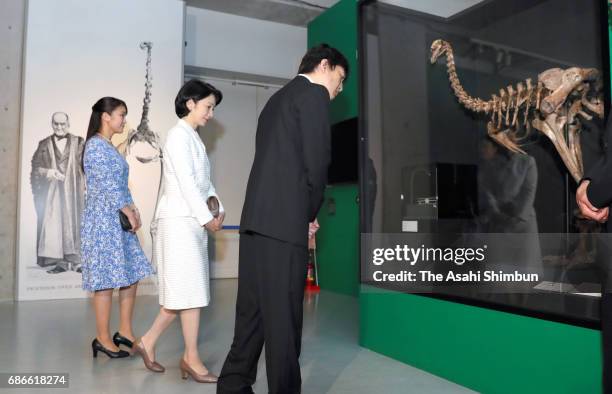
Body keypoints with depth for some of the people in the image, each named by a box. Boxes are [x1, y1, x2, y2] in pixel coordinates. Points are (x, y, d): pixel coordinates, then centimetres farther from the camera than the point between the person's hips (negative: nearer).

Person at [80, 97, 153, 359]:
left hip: (119, 220, 9)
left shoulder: (110, 147, 17)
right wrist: (128, 212, -13)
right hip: (103, 220, -9)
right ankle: (103, 338, 9)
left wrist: (133, 210, 5)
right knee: (107, 279, -3)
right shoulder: (95, 145, -11)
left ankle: (125, 332, 18)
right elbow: (107, 185, -17)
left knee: (131, 275, 9)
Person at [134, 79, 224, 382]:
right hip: (179, 220, -9)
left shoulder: (194, 138, 20)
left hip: (192, 220, 9)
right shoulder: (179, 135, -8)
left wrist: (218, 208, 4)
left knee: (185, 290, 10)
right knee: (190, 289, -5)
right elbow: (185, 181, -17)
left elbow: (204, 181, 18)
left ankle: (148, 342, 21)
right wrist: (206, 217, -15)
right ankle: (191, 358, 4)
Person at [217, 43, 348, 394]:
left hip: (257, 217, 9)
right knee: (284, 315, -1)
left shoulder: (276, 99, 25)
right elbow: (316, 162, -10)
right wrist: (309, 216, 4)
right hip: (284, 221, -9)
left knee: (253, 309, 15)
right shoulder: (314, 94, -1)